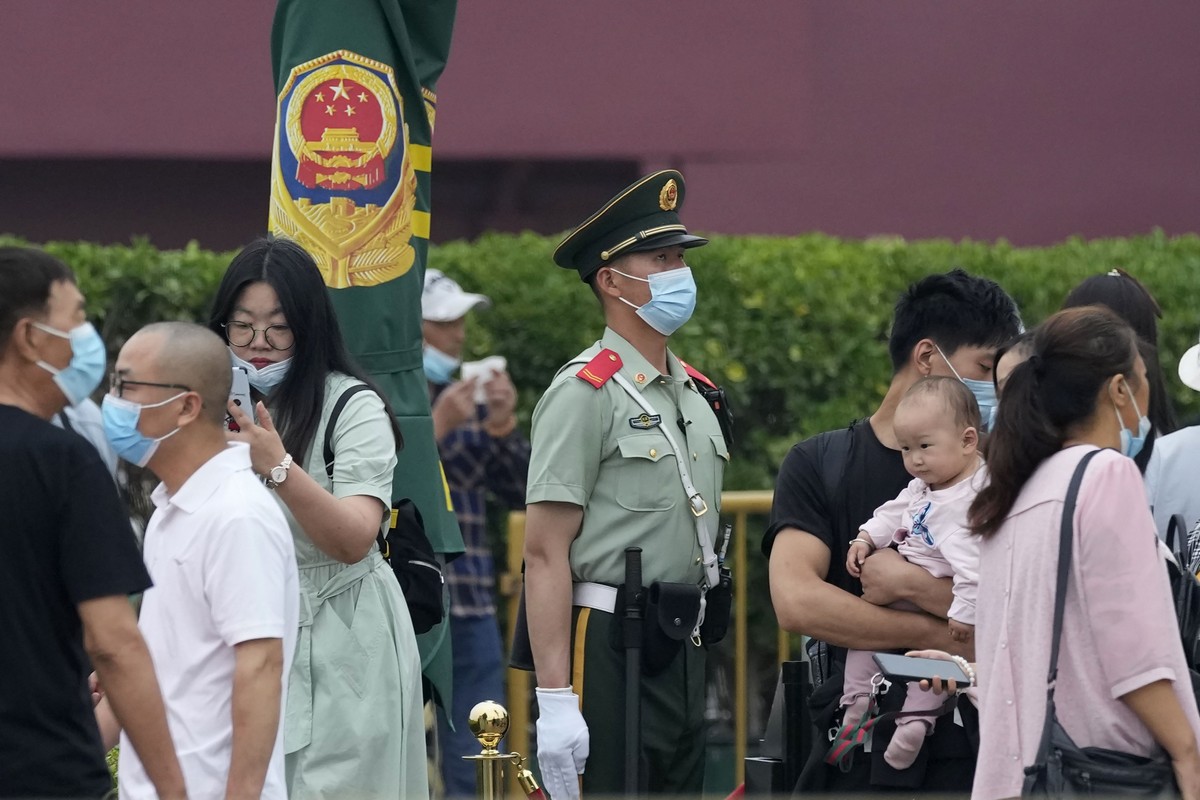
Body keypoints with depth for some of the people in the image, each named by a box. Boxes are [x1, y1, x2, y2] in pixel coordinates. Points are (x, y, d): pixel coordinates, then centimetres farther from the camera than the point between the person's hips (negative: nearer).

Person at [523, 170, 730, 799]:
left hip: (683, 649, 8)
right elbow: (545, 554, -15)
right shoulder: (585, 392, -10)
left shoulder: (694, 394, 15)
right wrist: (556, 700, -21)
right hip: (606, 649, -8)